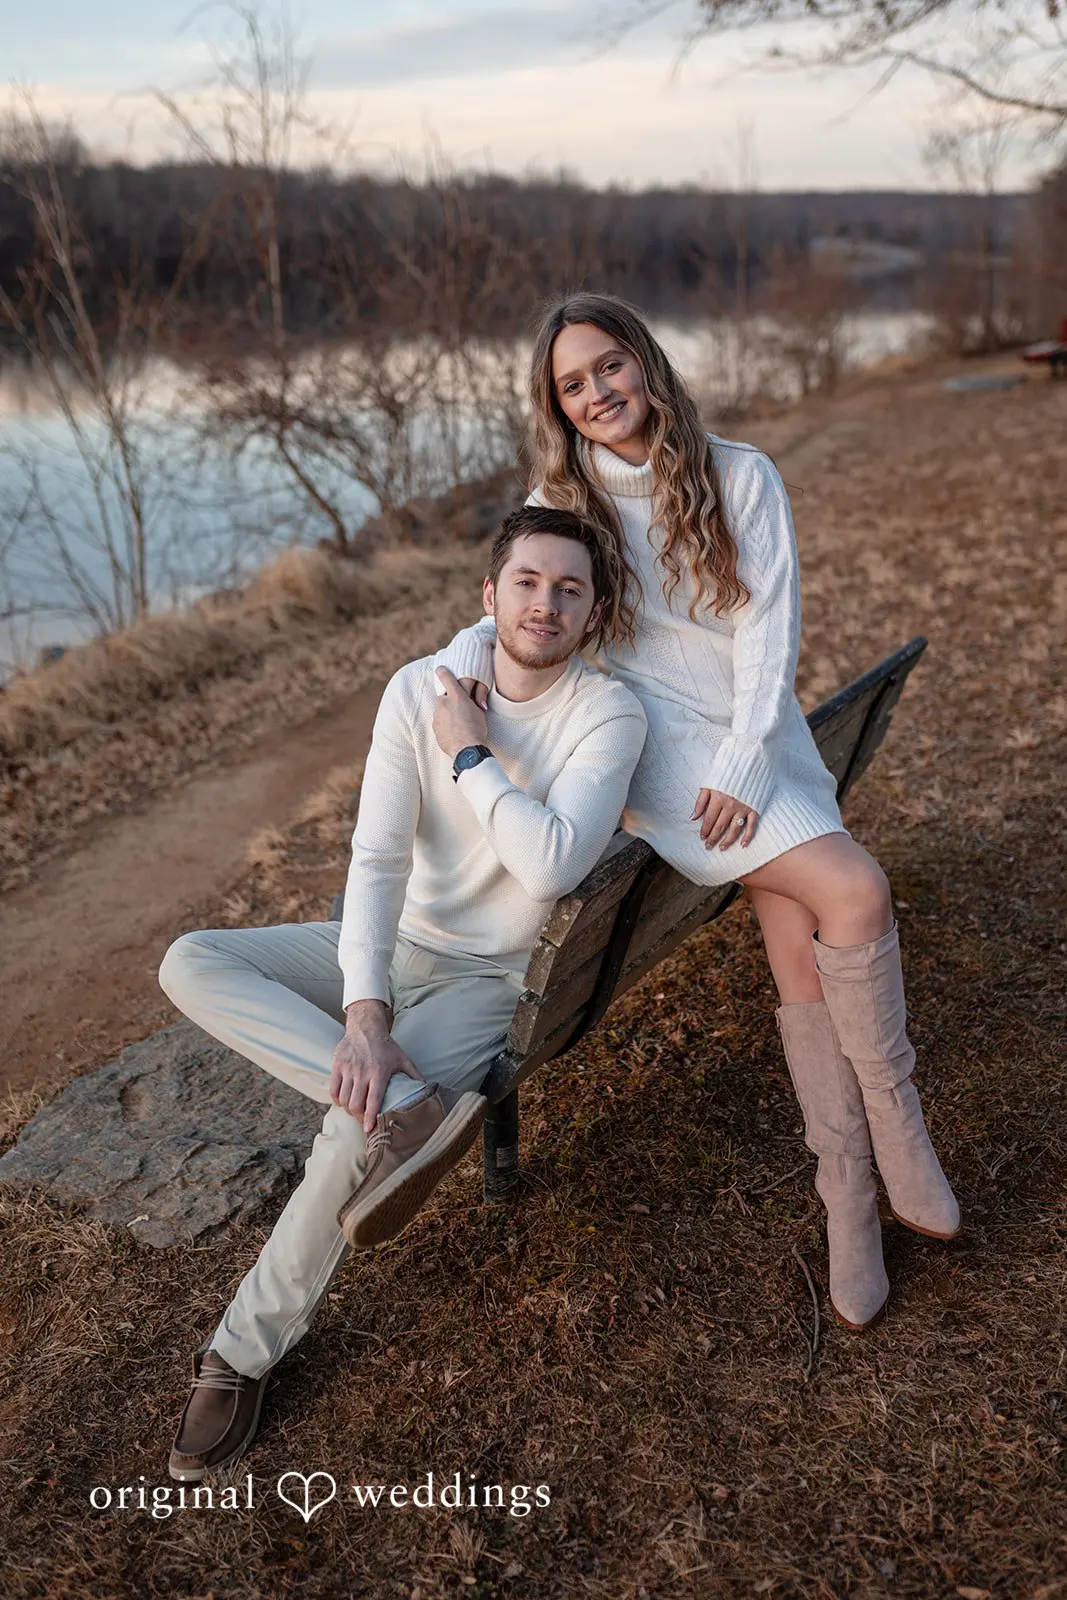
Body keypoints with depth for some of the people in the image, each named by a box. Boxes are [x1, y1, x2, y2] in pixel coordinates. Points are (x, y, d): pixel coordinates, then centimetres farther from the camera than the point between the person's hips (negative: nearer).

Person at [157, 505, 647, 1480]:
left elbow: (554, 863, -28)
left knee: (361, 1126, -28)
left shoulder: (609, 714, -14)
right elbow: (377, 858, -15)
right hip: (396, 945, 4)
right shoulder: (421, 689, -6)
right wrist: (365, 1014, -28)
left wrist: (471, 756, -19)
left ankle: (245, 1352, -6)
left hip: (493, 978, -4)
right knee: (191, 963, -16)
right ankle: (414, 1107, -28)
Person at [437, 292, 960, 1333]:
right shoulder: (560, 503, 3)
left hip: (757, 740, 2)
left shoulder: (740, 478, 0)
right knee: (855, 893, -22)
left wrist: (742, 771, -14)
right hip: (654, 741, -2)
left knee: (803, 950, -11)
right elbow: (509, 613, 10)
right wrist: (463, 655, -15)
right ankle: (895, 1128, -4)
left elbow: (770, 631, -4)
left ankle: (848, 1191, 3)